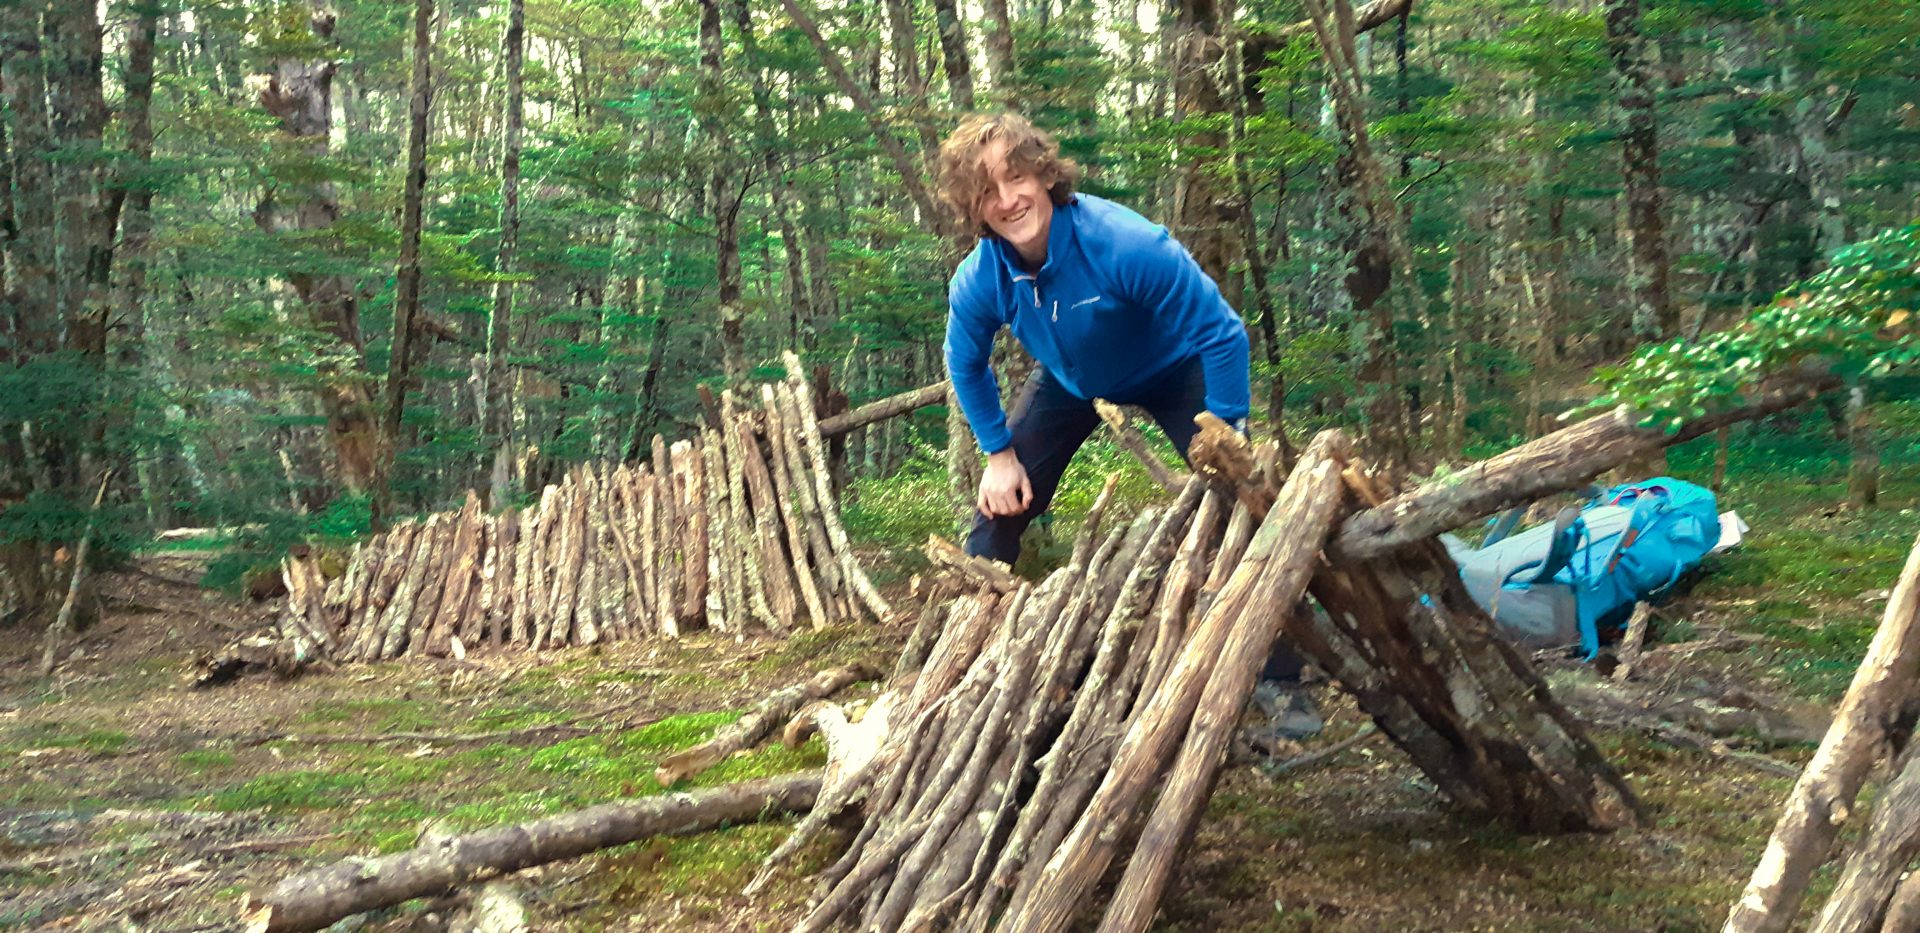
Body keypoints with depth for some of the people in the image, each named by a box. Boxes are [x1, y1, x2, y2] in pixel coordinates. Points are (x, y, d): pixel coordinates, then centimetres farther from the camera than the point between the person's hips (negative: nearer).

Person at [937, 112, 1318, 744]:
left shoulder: (1127, 244, -39)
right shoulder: (978, 283, -26)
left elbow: (1221, 332, -30)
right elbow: (967, 366, -3)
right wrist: (999, 453, -6)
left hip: (1175, 374, -3)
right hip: (1070, 381, 4)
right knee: (998, 507, -3)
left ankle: (1282, 683, -2)